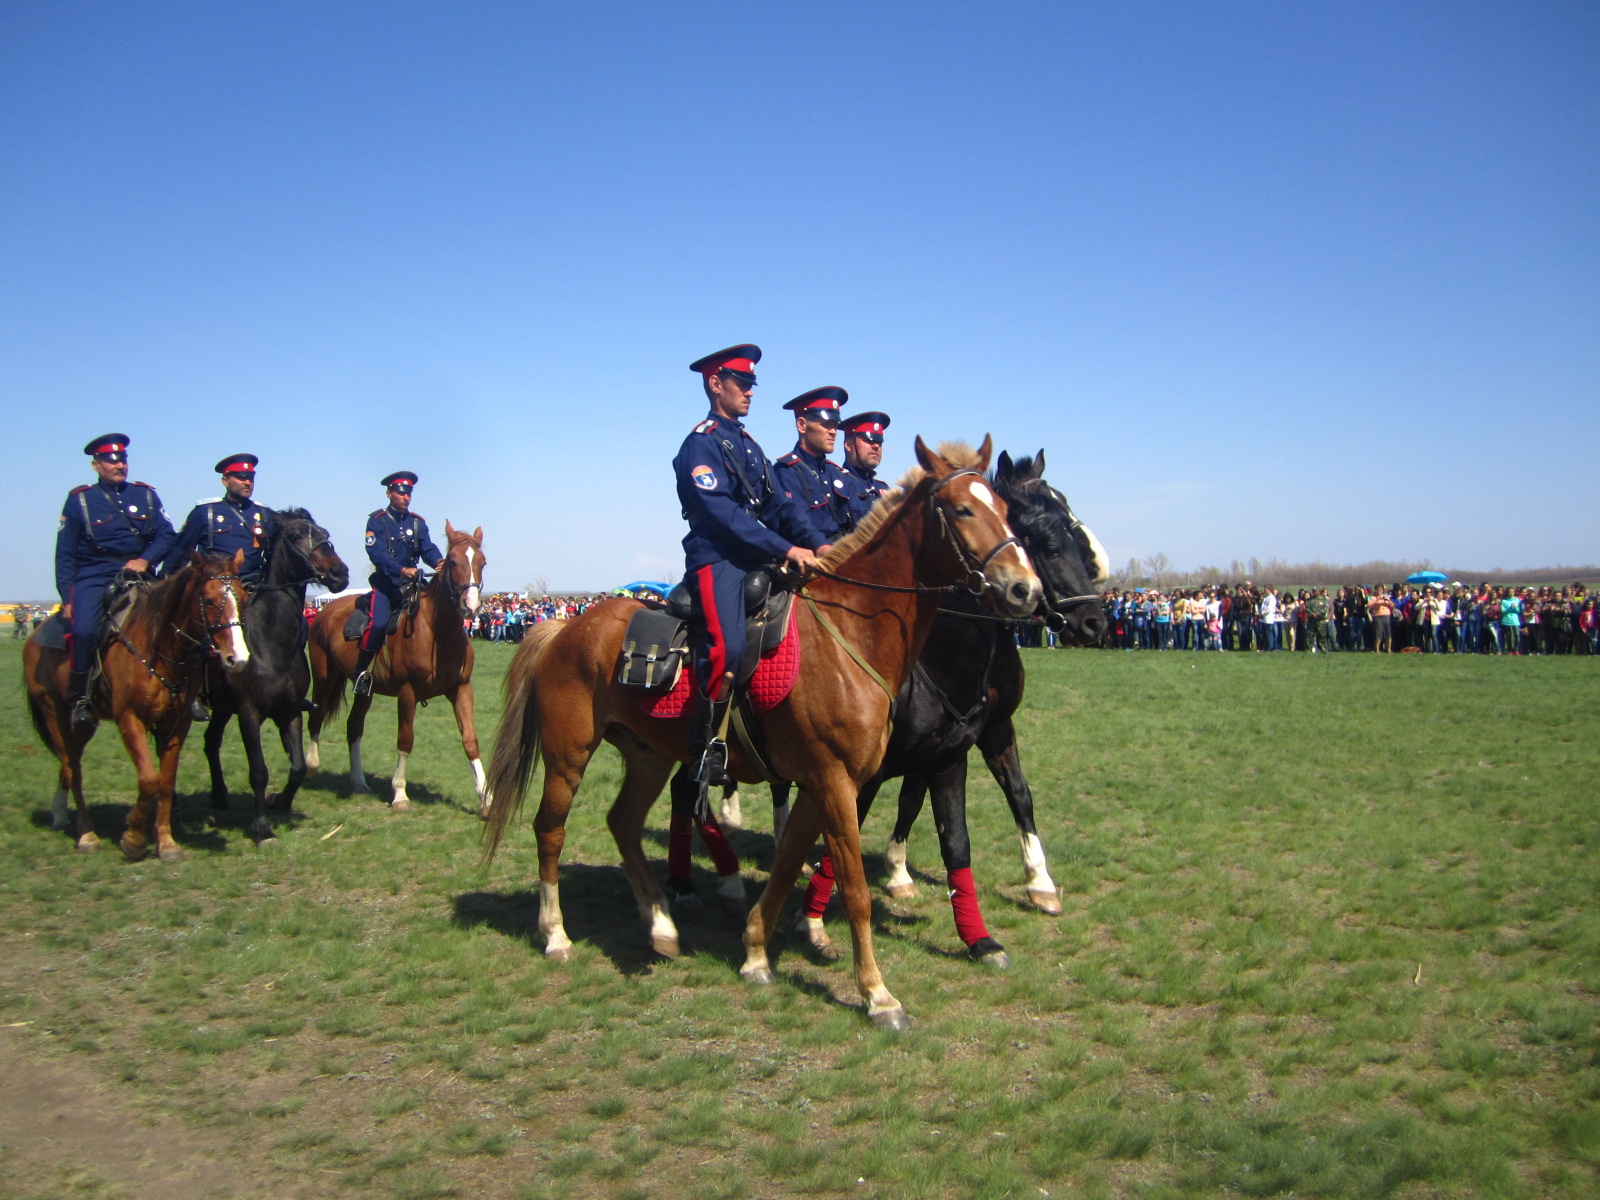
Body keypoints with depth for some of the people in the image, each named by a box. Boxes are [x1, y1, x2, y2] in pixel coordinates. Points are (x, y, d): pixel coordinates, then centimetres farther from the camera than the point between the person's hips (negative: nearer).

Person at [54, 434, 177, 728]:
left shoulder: (145, 495, 12)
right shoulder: (79, 500, 6)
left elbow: (166, 535, 4)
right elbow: (65, 555, 5)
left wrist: (145, 560, -16)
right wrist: (67, 598, -3)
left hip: (137, 575, 3)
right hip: (94, 578, -3)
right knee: (85, 631, -28)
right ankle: (79, 699, -12)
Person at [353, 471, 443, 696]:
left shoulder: (417, 522, 12)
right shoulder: (377, 521, -1)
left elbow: (428, 548, -1)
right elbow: (378, 554, -15)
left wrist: (439, 561, -25)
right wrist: (402, 570, -31)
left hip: (411, 584, 4)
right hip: (386, 584, -4)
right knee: (378, 623, -26)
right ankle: (362, 671, -10)